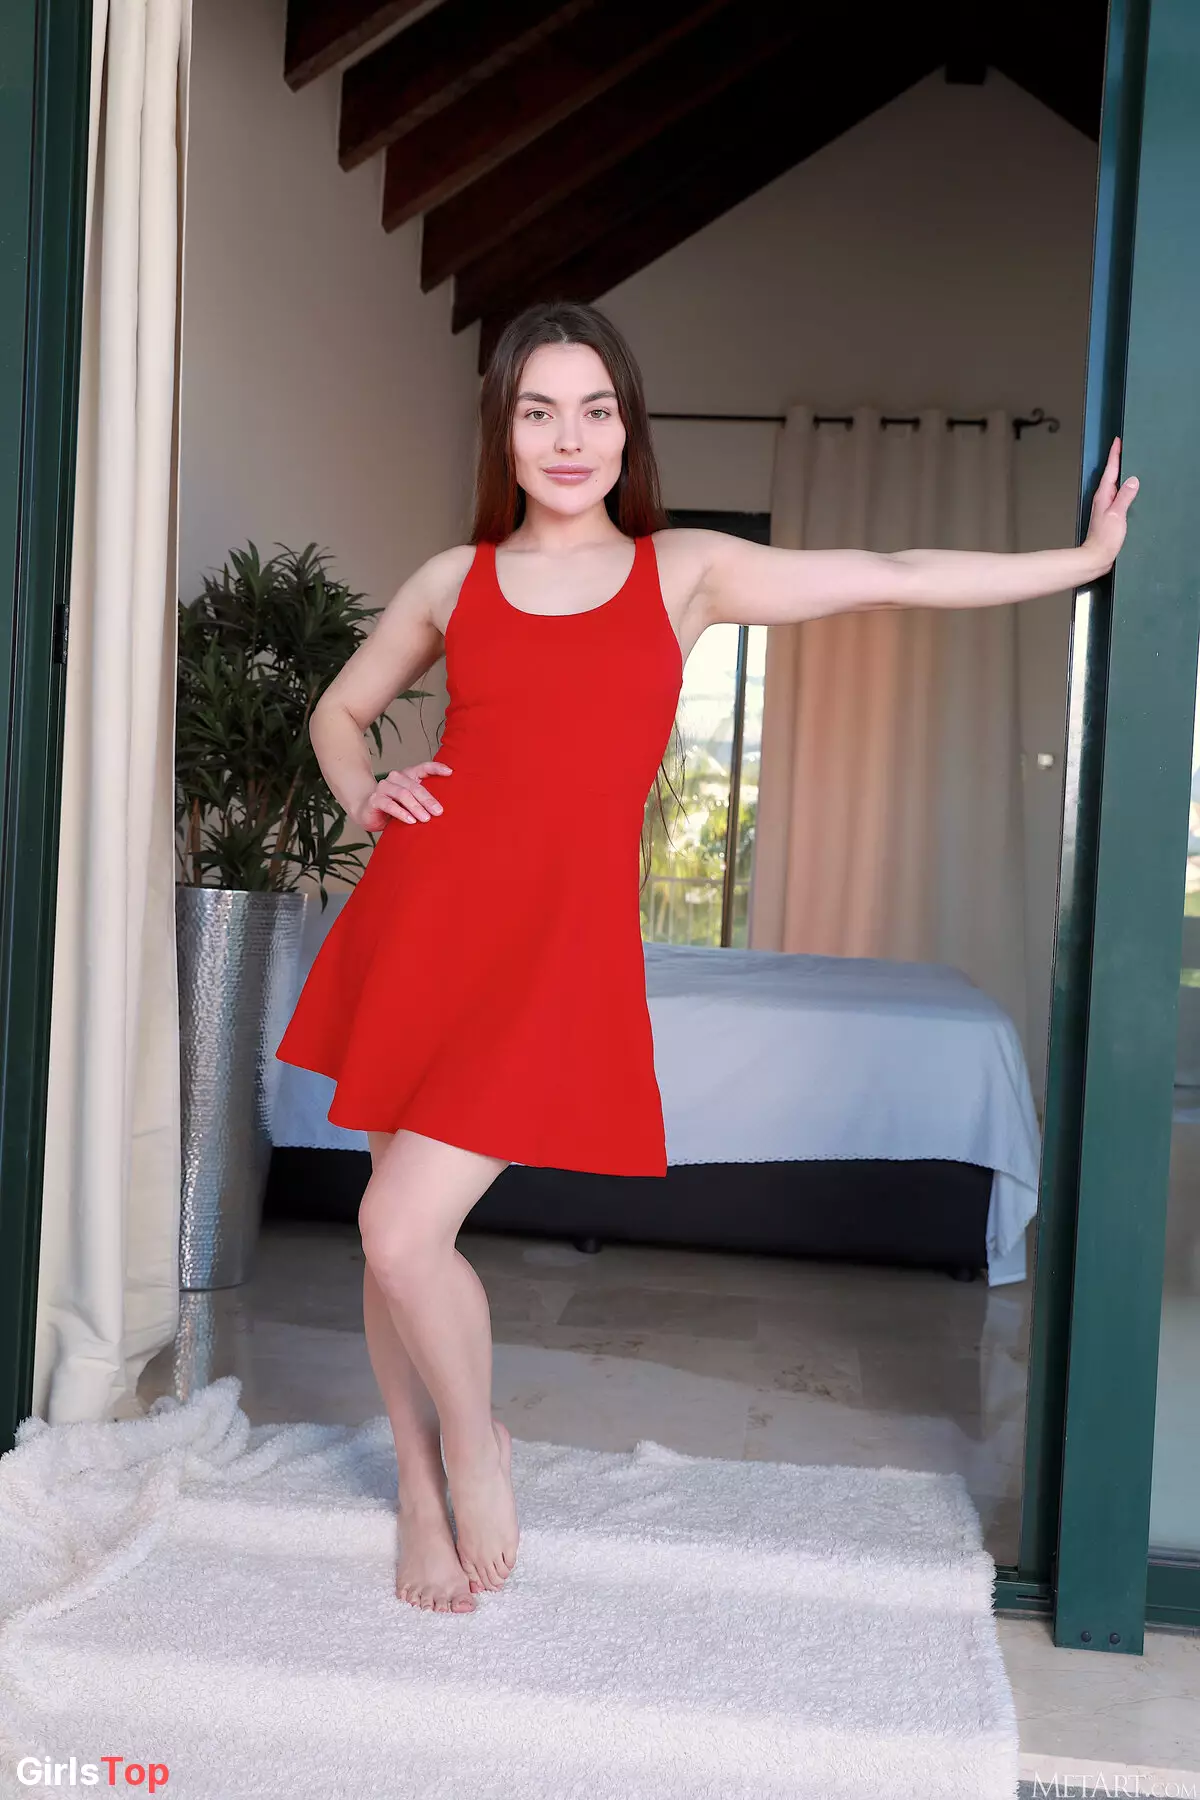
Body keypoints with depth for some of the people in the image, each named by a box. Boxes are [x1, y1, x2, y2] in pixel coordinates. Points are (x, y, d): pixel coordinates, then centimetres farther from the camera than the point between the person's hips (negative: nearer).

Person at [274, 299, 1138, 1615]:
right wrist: (362, 796, 5)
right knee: (389, 1230, 7)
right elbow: (340, 707, 25)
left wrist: (1086, 558, 8)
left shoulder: (685, 573, 7)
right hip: (423, 912, 3)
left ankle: (474, 1444, 19)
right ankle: (423, 1488, 30)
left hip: (560, 936, -3)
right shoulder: (453, 581, 11)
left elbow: (892, 579, 7)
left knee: (405, 1229, -11)